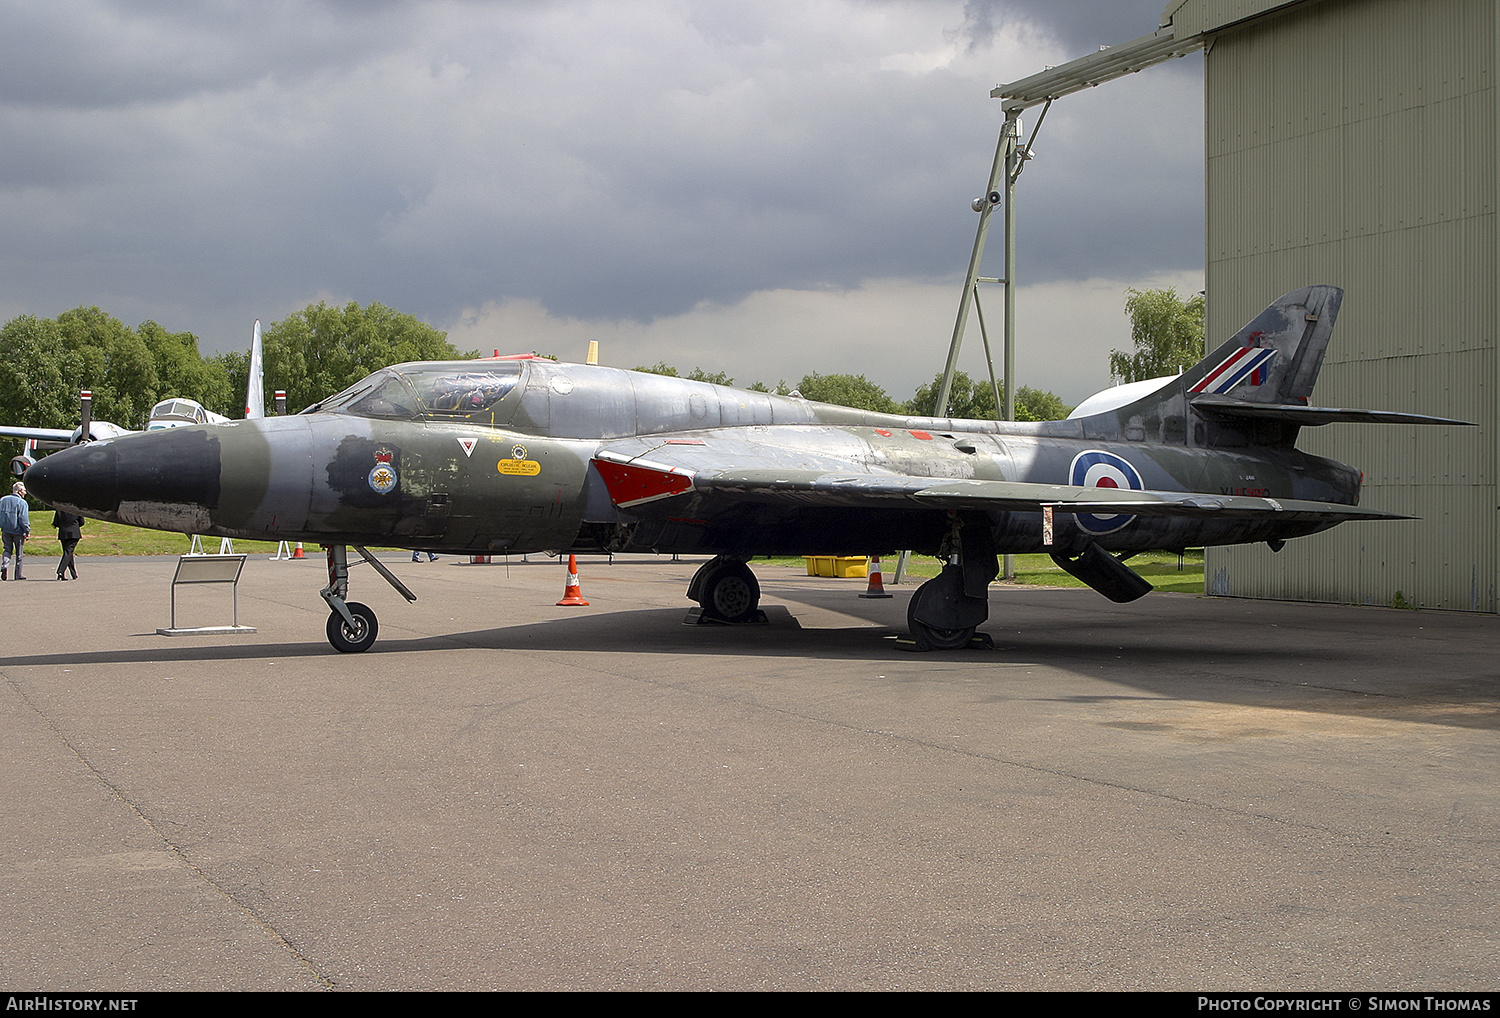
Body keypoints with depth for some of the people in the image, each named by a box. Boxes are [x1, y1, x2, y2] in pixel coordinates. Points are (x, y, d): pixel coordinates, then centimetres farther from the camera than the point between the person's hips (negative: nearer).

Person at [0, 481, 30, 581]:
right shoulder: (21, 502, -12)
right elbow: (23, 519, -15)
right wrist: (27, 531, -8)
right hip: (18, 531, -4)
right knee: (19, 553, 7)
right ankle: (18, 574, 10)